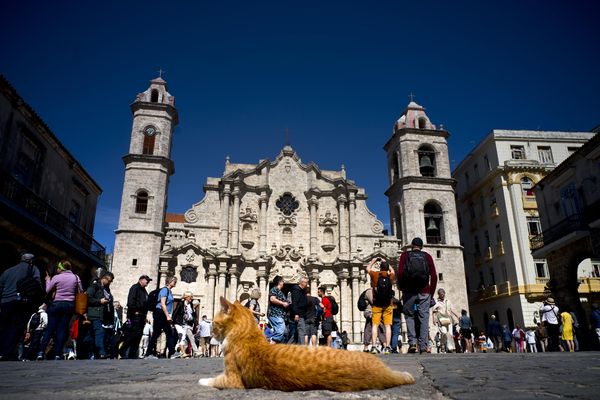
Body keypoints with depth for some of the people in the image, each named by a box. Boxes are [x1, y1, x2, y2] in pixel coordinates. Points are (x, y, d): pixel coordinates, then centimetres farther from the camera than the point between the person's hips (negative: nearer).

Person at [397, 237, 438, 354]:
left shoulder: (405, 255, 7)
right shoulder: (427, 256, 10)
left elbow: (400, 273, -4)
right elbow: (434, 276, 4)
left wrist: (402, 288, 7)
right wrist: (431, 293, 10)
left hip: (409, 291, -1)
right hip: (424, 292, 1)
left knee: (409, 316, 10)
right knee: (424, 318, 3)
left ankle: (412, 342, -2)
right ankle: (423, 346, -2)